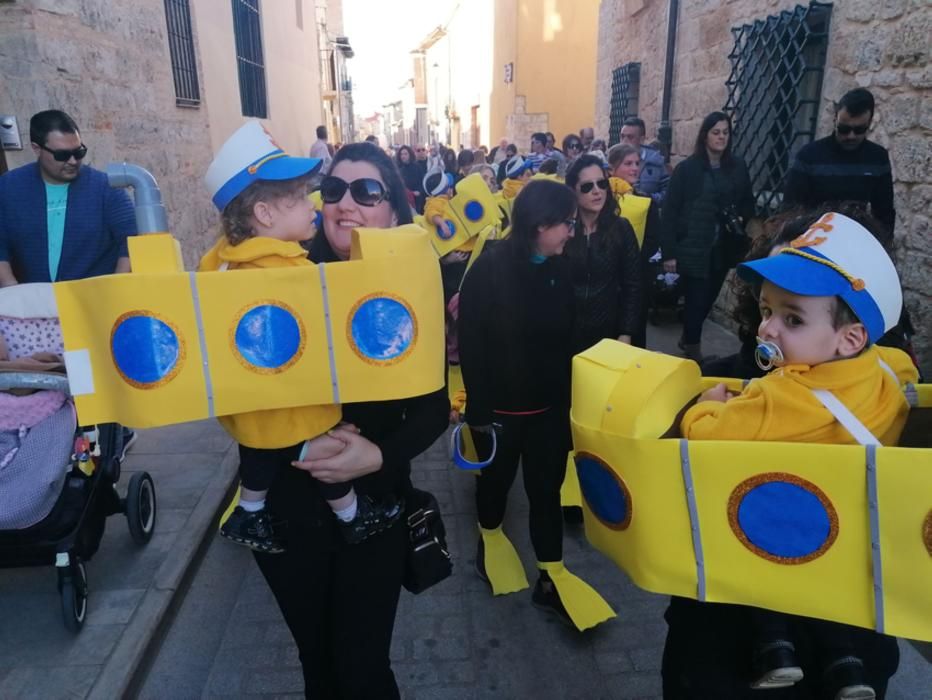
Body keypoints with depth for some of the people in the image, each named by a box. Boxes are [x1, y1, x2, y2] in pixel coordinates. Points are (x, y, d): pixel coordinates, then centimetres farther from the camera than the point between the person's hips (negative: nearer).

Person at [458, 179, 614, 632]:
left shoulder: (558, 269, 1)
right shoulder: (489, 269, -16)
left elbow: (565, 339, 7)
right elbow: (471, 345, -14)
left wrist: (568, 397, 9)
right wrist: (478, 409, -14)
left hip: (549, 404, 4)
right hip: (501, 404, -4)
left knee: (547, 488, 10)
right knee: (498, 477, 17)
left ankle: (551, 579, 23)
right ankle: (489, 540, 45)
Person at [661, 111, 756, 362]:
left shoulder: (737, 167, 6)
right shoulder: (687, 168, -7)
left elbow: (748, 202, 17)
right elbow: (669, 211, -9)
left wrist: (742, 219, -7)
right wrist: (669, 252, -13)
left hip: (723, 247, 5)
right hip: (693, 248, -4)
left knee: (709, 298, 14)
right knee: (696, 300, -3)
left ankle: (688, 339, 36)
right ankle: (693, 349, 15)